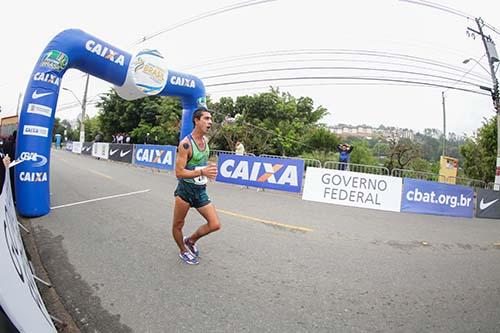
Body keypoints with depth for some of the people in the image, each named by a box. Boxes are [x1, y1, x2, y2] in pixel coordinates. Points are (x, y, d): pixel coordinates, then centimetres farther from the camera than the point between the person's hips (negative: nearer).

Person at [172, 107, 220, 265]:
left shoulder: (205, 140, 5)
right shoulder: (186, 144, -19)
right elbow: (179, 172, -22)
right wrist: (202, 172, -31)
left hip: (201, 191, 6)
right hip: (185, 190, -6)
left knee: (215, 225, 2)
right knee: (178, 225, 11)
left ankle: (191, 240, 28)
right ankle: (183, 251, 39)